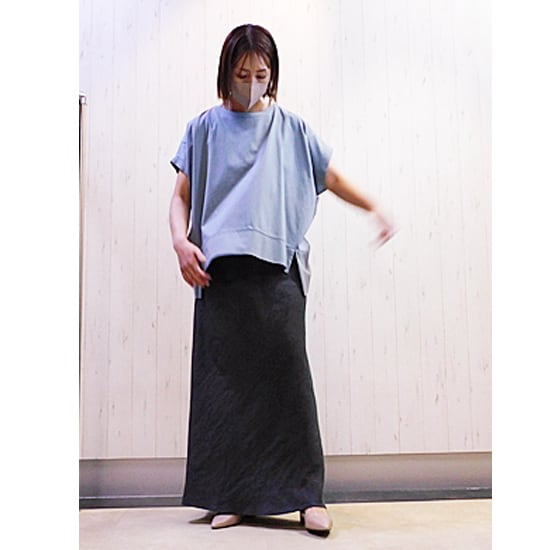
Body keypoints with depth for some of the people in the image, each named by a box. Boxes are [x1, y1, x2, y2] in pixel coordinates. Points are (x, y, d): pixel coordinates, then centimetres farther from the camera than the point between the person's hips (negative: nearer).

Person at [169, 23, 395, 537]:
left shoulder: (291, 128, 14)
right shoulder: (204, 129, 13)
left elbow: (332, 177, 22)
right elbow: (181, 196, 9)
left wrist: (375, 208, 14)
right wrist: (181, 242, -8)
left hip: (278, 270, 0)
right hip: (220, 273, 1)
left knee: (288, 375, -7)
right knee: (224, 382, 1)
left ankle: (307, 495, 1)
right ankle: (229, 497, 11)